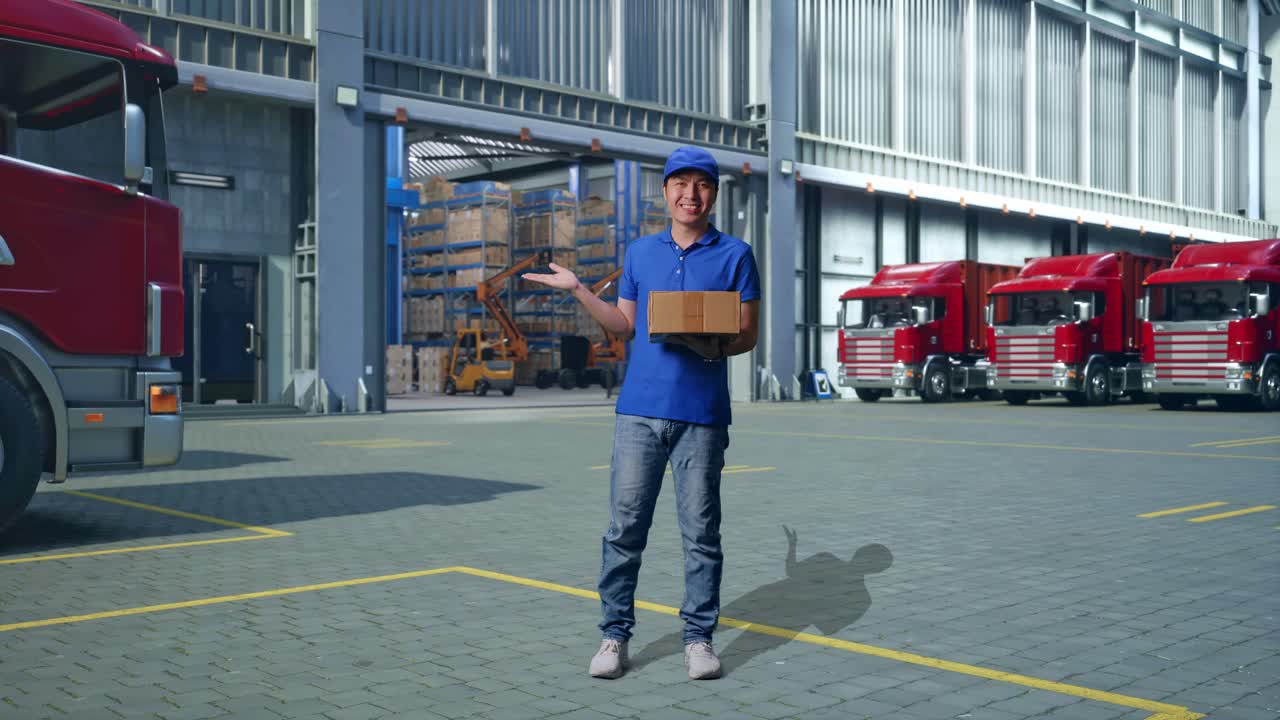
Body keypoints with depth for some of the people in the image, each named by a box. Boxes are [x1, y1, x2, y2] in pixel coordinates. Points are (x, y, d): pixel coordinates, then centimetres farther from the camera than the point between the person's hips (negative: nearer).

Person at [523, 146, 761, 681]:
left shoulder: (735, 255, 5)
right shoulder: (641, 252, 15)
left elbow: (748, 333, 3)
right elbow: (625, 325, 18)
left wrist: (714, 348, -16)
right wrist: (577, 290, 10)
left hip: (702, 415, -2)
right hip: (639, 409, 2)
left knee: (701, 531, 4)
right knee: (625, 526, 2)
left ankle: (699, 637, 14)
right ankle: (614, 634, 11)